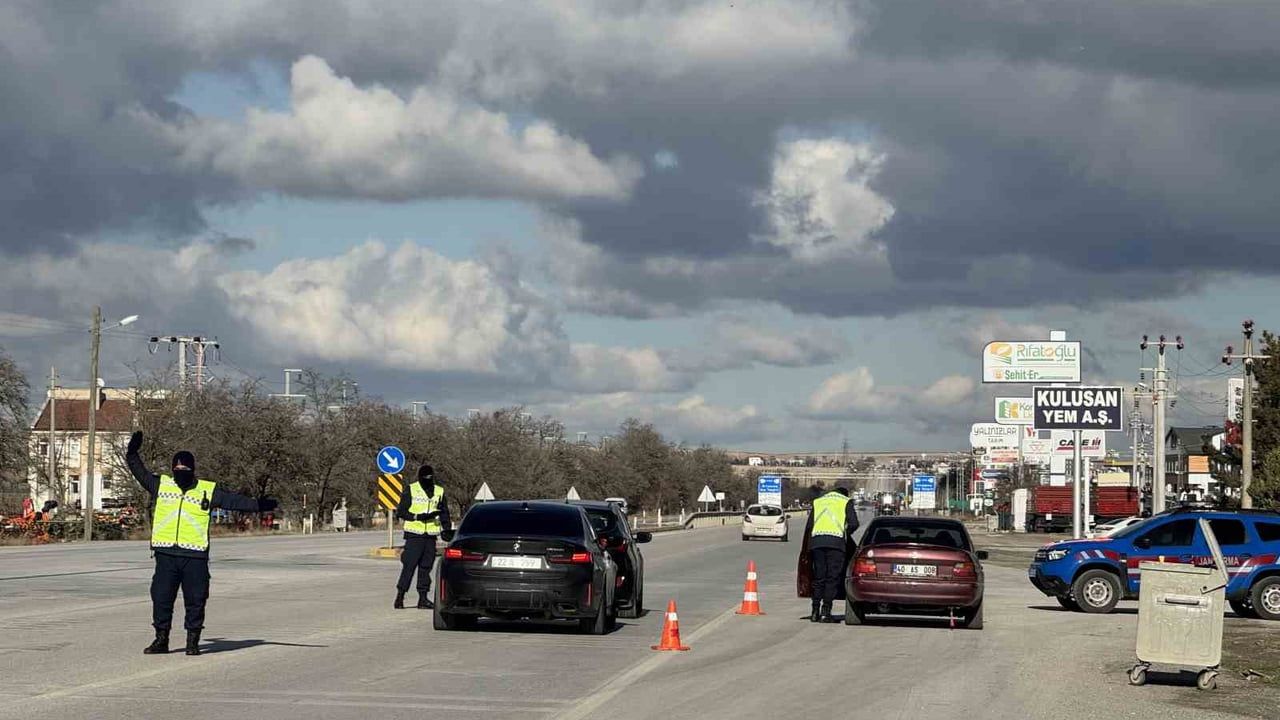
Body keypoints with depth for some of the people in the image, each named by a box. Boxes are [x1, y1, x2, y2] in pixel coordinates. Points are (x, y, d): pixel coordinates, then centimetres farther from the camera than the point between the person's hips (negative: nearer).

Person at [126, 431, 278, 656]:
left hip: (195, 556, -1)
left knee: (195, 600, 1)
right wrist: (132, 454, 5)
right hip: (166, 554, 1)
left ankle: (193, 641, 12)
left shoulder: (207, 490, 5)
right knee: (161, 597, 4)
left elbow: (234, 501, 6)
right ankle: (161, 639, 15)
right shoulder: (161, 485, 10)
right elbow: (141, 474, 15)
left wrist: (259, 505, 0)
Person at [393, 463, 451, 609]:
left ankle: (423, 598, 10)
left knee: (426, 567, 6)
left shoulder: (439, 492, 11)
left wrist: (447, 530, 8)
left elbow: (444, 514, 19)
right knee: (409, 566, -8)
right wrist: (418, 517, -15)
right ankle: (399, 597, -4)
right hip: (414, 534, -4)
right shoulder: (411, 490, -2)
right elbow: (401, 512, -4)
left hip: (430, 536, 4)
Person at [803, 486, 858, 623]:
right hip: (836, 541, -3)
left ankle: (815, 612, 5)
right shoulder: (847, 502, 16)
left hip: (816, 540, 3)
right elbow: (853, 523, 2)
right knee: (832, 578, 0)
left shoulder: (817, 502, 25)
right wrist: (846, 534, 19)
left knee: (818, 578, 9)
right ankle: (825, 612, -7)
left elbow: (808, 526, 16)